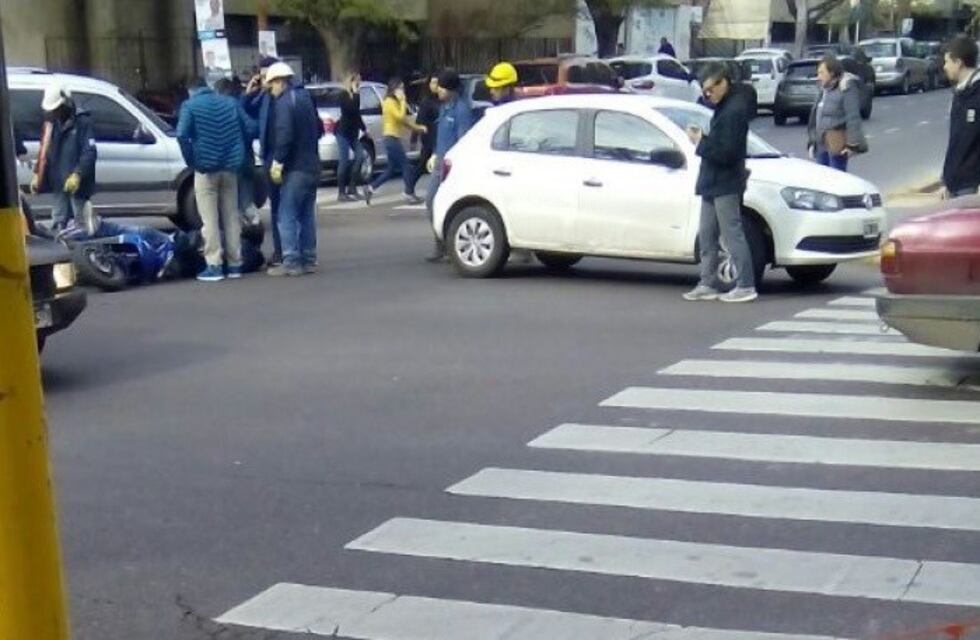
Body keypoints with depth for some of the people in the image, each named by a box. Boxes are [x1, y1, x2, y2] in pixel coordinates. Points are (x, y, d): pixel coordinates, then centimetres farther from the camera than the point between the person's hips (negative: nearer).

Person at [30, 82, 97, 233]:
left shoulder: (83, 122, -10)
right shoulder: (53, 123, 12)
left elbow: (90, 153, -18)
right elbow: (46, 152, 18)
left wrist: (77, 175, -28)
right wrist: (38, 174, 10)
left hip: (77, 185, -7)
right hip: (58, 184, 7)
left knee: (81, 224, -2)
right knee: (58, 223, 12)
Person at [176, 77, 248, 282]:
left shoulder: (190, 106, -4)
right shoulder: (230, 102, 8)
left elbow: (182, 135, -17)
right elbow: (248, 129, 4)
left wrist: (191, 161, -6)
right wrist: (238, 157, 12)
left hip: (206, 169, -4)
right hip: (230, 168, 4)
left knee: (210, 220, 0)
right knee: (231, 217, 11)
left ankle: (214, 266, -3)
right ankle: (235, 264, 13)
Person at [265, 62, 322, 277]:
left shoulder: (284, 102, -12)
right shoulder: (305, 97, 15)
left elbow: (284, 135, -22)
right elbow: (318, 129, 21)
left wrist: (278, 162, -18)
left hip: (295, 168, -9)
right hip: (312, 166, 9)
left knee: (287, 216, -6)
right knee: (306, 215, 13)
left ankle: (291, 262, -8)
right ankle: (308, 260, 16)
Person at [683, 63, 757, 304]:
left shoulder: (734, 110, -17)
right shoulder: (723, 108, 14)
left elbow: (726, 153, -22)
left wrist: (701, 142, -14)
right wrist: (702, 138, 4)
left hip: (726, 185, -10)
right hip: (713, 184, 10)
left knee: (733, 235, -5)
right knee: (707, 236, 13)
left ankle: (746, 286, 0)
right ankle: (708, 285, 19)